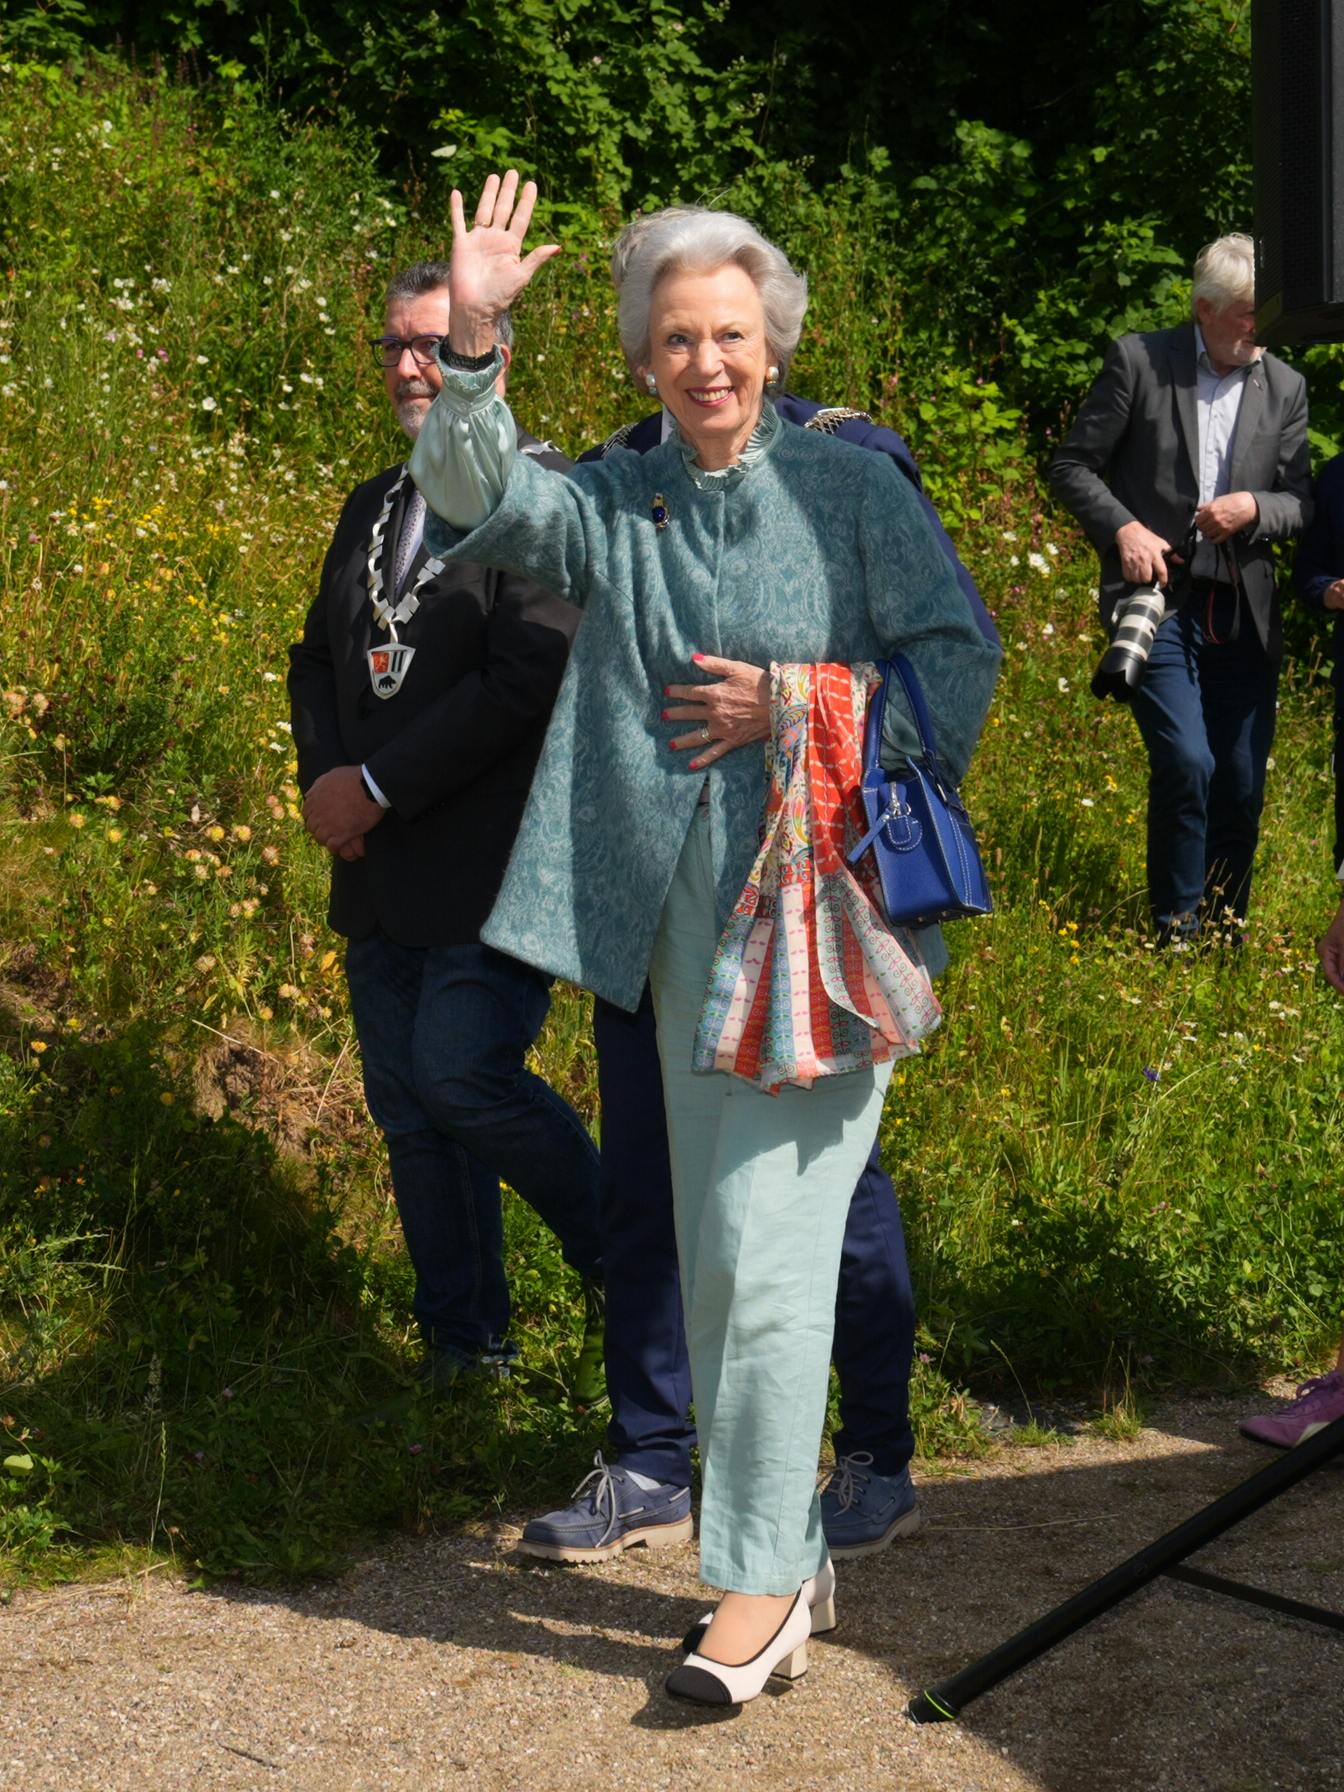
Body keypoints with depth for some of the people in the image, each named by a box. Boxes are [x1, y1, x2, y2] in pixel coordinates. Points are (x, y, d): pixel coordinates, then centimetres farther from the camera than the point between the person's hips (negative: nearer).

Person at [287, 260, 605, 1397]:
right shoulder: (374, 506, 18)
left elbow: (532, 676, -19)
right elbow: (320, 658, 20)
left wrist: (380, 786, -17)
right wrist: (327, 782, 0)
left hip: (494, 863, -8)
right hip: (382, 874, 8)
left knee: (462, 1073, -15)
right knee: (408, 1108, 9)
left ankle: (625, 1268, 9)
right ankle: (464, 1346, 22)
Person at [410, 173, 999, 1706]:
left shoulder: (854, 489, 0)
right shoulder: (616, 504, 9)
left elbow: (962, 664, -1)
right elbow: (475, 496, -6)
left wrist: (803, 699, -11)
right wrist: (472, 341, -19)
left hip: (827, 911, -5)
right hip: (684, 915, 5)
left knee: (765, 1249, -9)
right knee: (714, 1253, 10)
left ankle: (760, 1576, 1)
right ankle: (783, 1543, 24)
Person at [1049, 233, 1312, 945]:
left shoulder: (1285, 387, 10)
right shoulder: (1138, 360, -1)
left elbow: (1300, 500, 12)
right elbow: (1073, 465, 1)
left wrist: (1255, 507, -10)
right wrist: (1124, 527, -14)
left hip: (1244, 613, 4)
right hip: (1158, 600, -4)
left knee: (1242, 785, 4)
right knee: (1186, 766, -16)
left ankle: (1225, 935, 19)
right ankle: (1177, 933, -1)